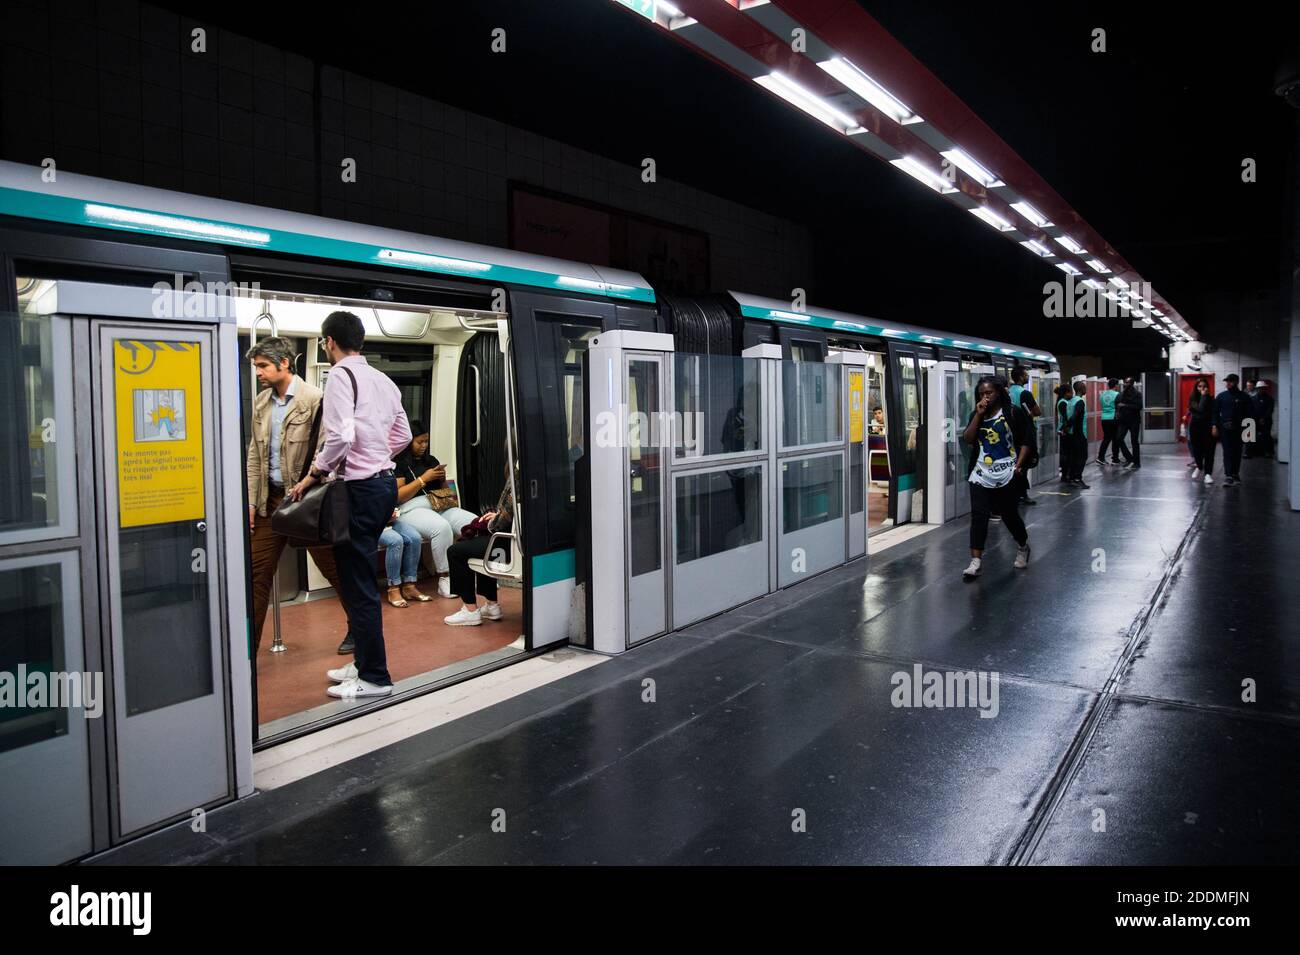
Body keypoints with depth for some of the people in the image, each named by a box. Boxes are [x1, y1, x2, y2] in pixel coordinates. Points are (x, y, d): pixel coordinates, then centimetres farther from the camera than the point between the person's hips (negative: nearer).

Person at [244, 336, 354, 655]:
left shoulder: (314, 399, -12)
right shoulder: (261, 403, 8)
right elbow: (254, 457, 11)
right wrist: (251, 501, 6)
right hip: (271, 497, 6)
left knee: (332, 567, 7)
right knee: (257, 572, 4)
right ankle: (248, 647, 12)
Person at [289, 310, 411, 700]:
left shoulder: (341, 376, -11)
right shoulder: (383, 380, 14)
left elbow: (341, 435, -23)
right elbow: (403, 435, 18)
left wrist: (314, 473, -11)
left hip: (358, 487, -9)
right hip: (384, 480, 9)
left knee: (358, 583, -2)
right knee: (361, 578, 18)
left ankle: (374, 678, 4)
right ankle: (364, 662, 27)